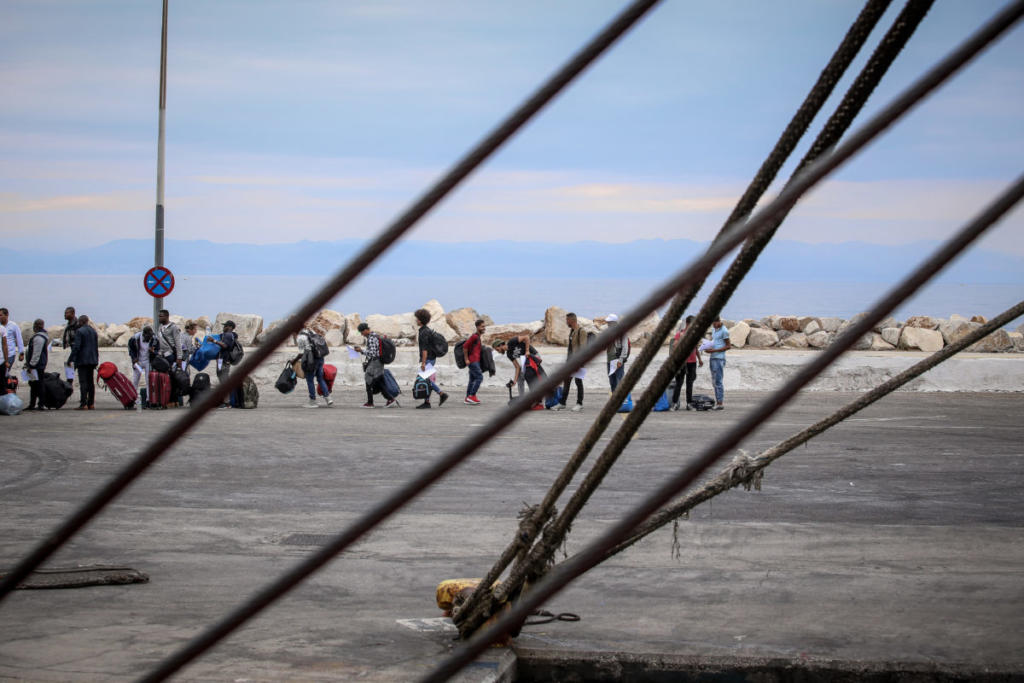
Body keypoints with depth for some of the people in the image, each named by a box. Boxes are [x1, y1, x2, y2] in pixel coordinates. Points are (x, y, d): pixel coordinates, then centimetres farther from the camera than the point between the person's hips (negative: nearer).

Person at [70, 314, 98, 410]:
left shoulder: (79, 331, -10)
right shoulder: (93, 331, 12)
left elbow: (76, 346, -15)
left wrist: (72, 359, -11)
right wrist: (96, 360, 20)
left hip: (82, 360, -7)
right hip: (92, 360, 7)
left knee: (83, 382, -9)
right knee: (91, 382, 10)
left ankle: (84, 404, -14)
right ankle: (91, 404, 11)